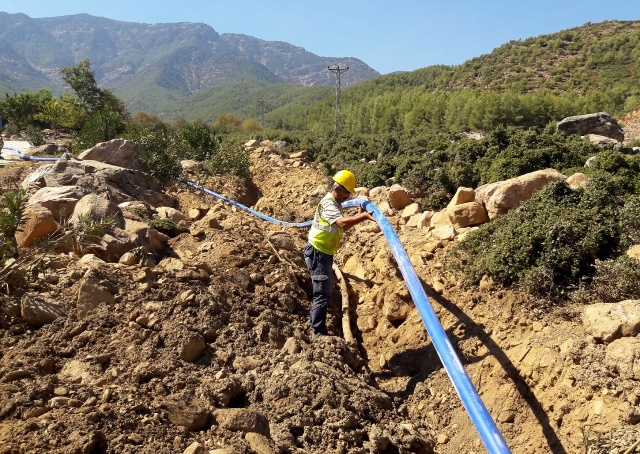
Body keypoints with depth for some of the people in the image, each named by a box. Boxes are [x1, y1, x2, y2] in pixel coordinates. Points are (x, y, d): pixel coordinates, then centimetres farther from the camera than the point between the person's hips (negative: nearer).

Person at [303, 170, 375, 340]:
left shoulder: (335, 203, 13)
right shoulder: (328, 204, -20)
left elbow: (343, 226, 16)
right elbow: (343, 223, -37)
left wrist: (359, 215, 5)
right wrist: (364, 216, -44)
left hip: (324, 253, 11)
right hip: (318, 253, -11)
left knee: (326, 291, 21)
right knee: (323, 294, -6)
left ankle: (314, 322, 36)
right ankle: (318, 332, 3)